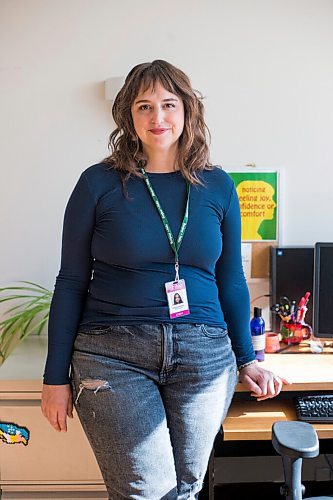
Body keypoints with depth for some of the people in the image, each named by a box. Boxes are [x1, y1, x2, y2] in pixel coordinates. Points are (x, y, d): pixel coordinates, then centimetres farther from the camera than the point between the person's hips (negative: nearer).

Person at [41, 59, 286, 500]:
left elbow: (231, 280, 13)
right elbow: (71, 283, 1)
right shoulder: (99, 183, -1)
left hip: (203, 357, 3)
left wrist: (247, 359, 11)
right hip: (113, 356, -2)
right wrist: (56, 378, 1)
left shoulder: (218, 187, 6)